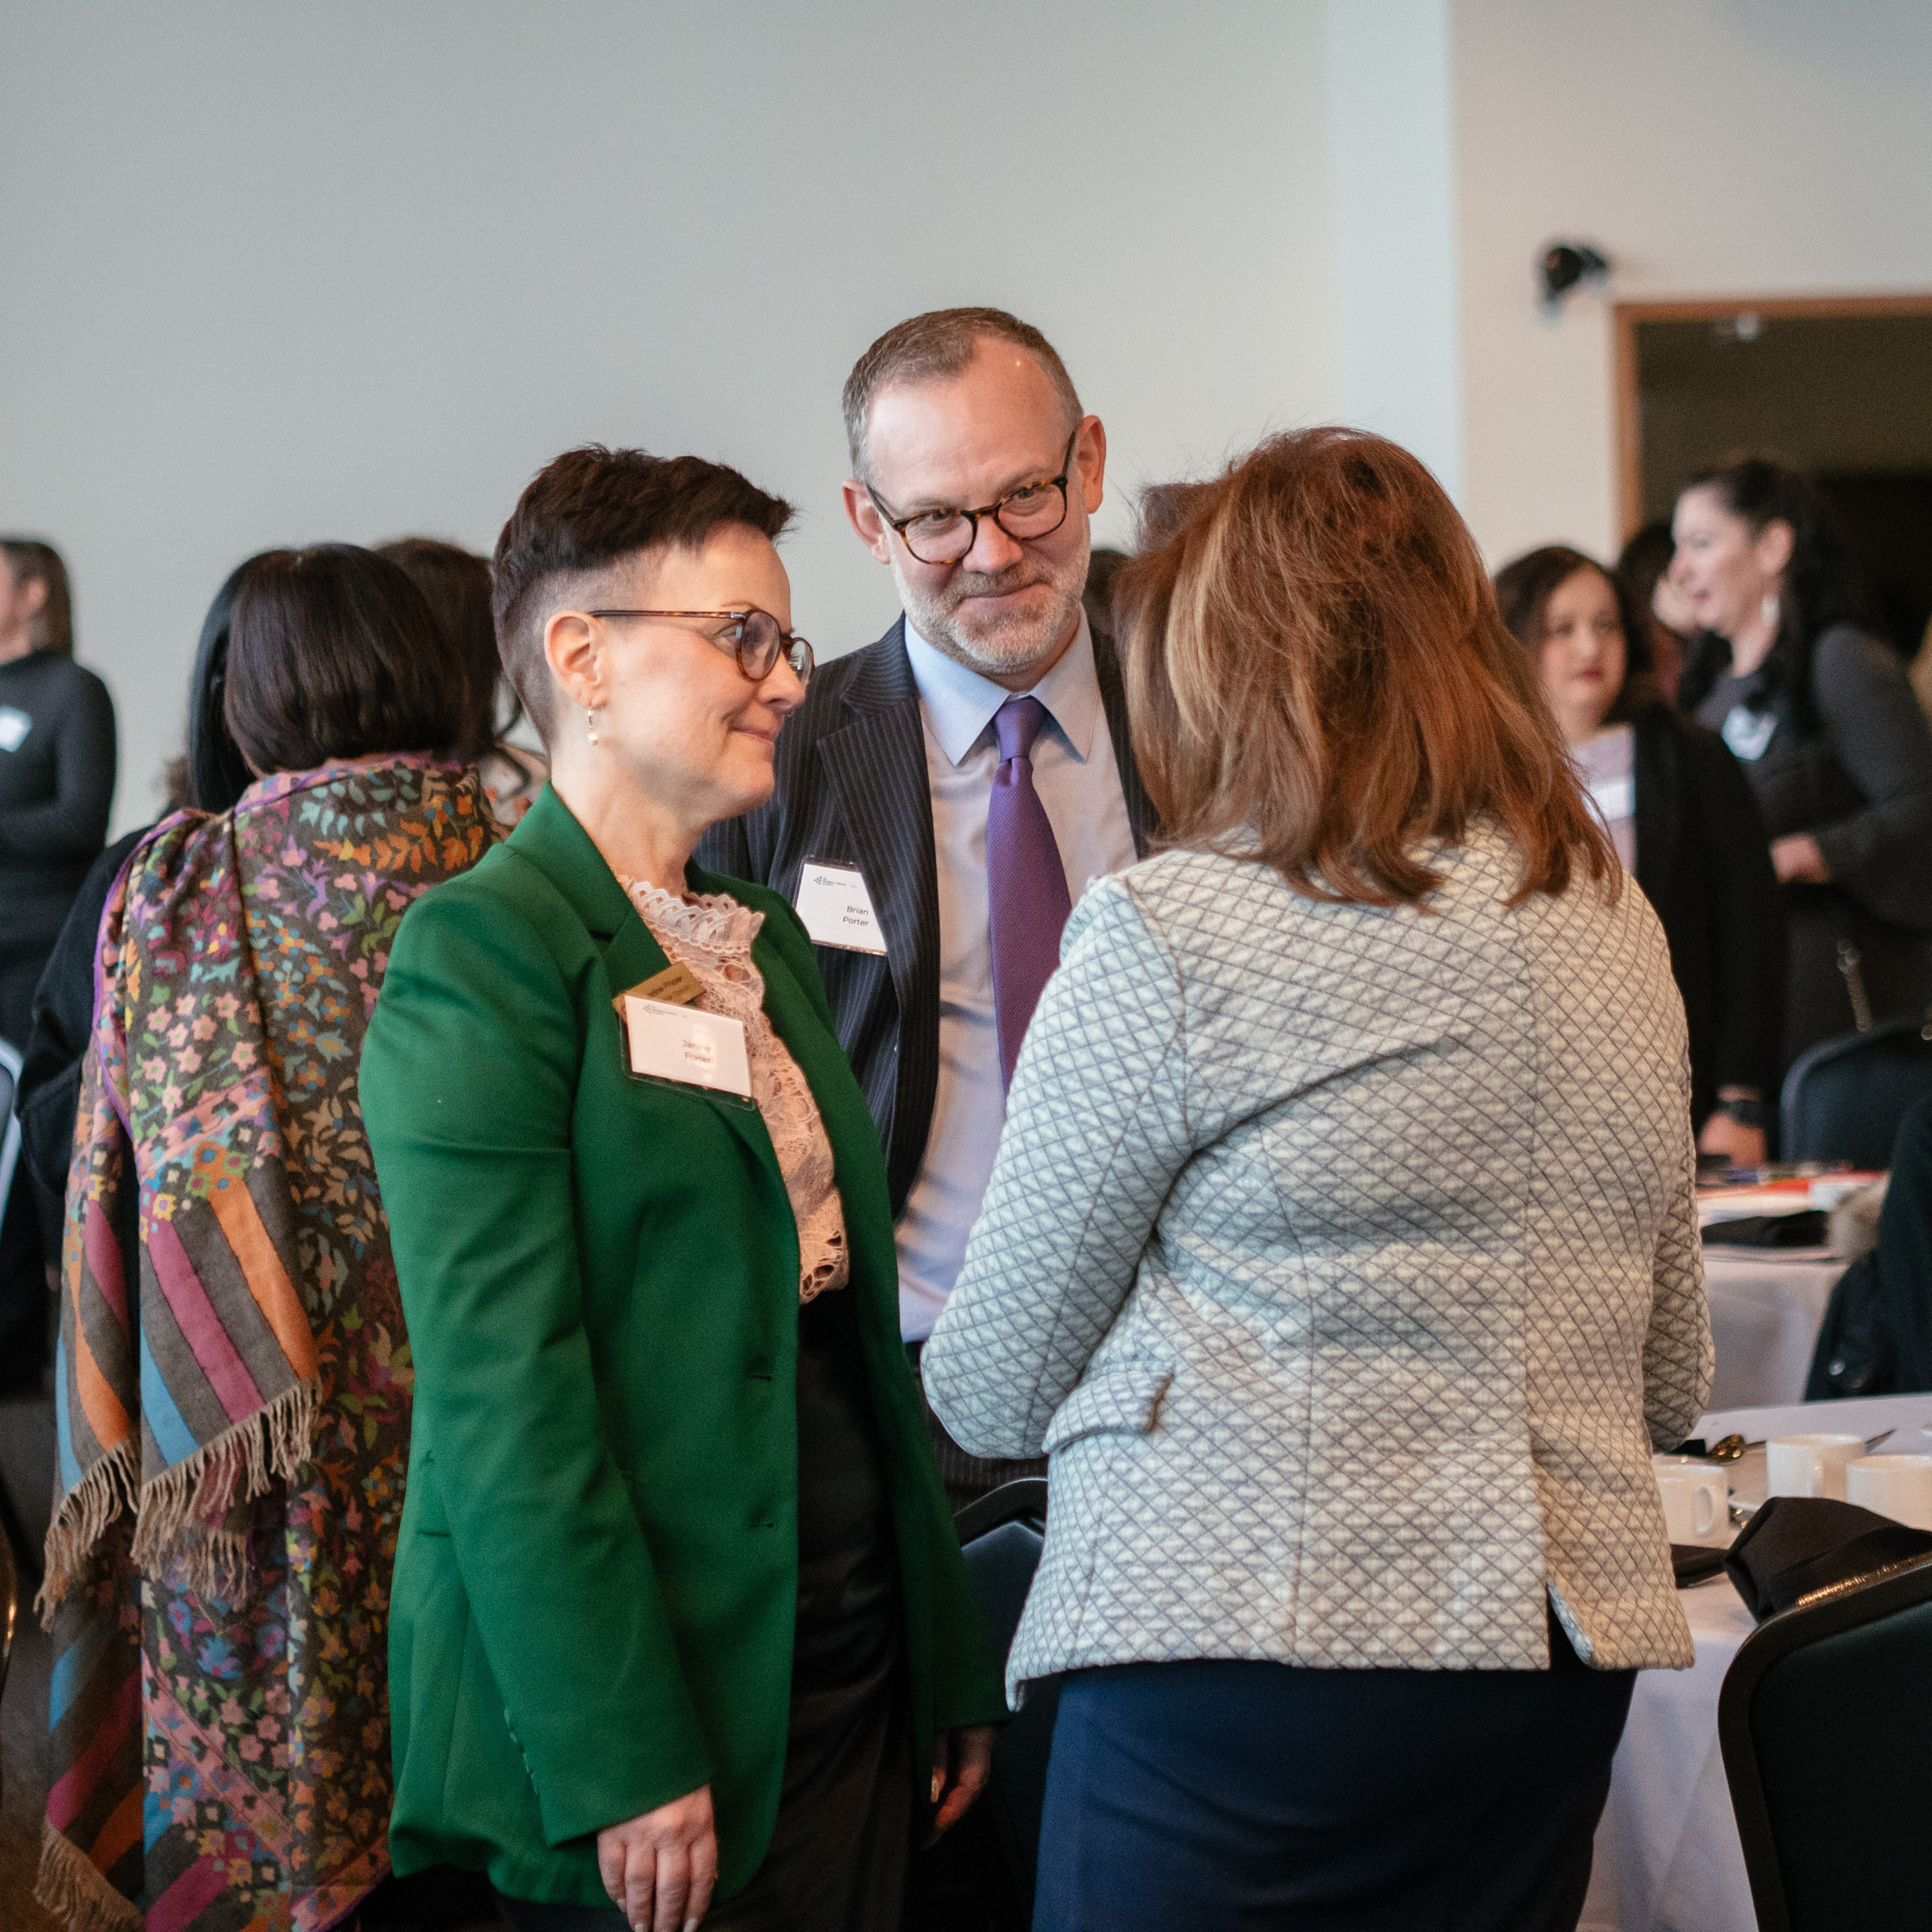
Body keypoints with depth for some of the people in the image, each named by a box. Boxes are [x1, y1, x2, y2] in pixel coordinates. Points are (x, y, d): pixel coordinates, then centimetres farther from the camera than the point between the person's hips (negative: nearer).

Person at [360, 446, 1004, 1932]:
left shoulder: (768, 940, 15)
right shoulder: (481, 957, -11)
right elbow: (503, 1392, -17)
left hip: (855, 1680, 7)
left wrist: (953, 1665, 14)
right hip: (648, 1705, -7)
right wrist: (622, 1760, -19)